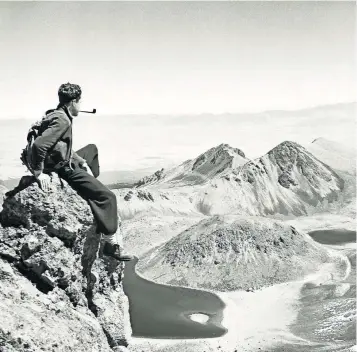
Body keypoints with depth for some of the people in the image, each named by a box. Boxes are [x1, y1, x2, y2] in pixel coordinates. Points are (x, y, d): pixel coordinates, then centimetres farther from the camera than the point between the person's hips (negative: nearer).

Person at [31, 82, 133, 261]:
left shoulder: (56, 114, 9)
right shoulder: (62, 120, -22)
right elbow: (39, 144, -32)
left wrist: (79, 159, 15)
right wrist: (39, 173, -26)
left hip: (65, 160, 11)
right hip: (64, 169, -10)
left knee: (92, 149, 34)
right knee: (108, 197, -13)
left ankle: (91, 186, 36)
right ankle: (111, 243, -14)